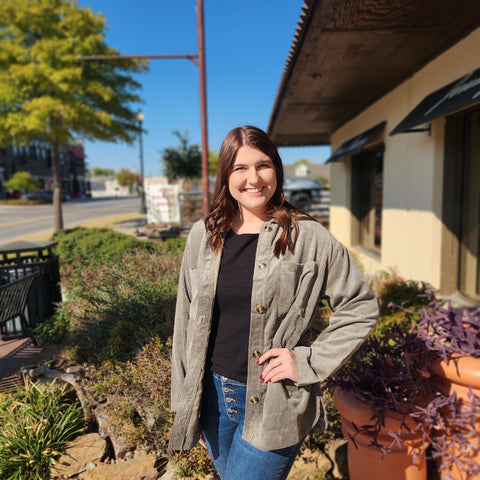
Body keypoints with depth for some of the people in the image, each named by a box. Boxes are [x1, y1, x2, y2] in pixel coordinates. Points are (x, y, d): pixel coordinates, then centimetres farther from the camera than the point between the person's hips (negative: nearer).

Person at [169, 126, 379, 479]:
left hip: (273, 405, -4)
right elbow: (186, 321, 5)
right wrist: (185, 403, 8)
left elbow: (361, 307, -4)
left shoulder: (306, 237, -11)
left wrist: (309, 362, -12)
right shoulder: (205, 236, -1)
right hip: (214, 394, 4)